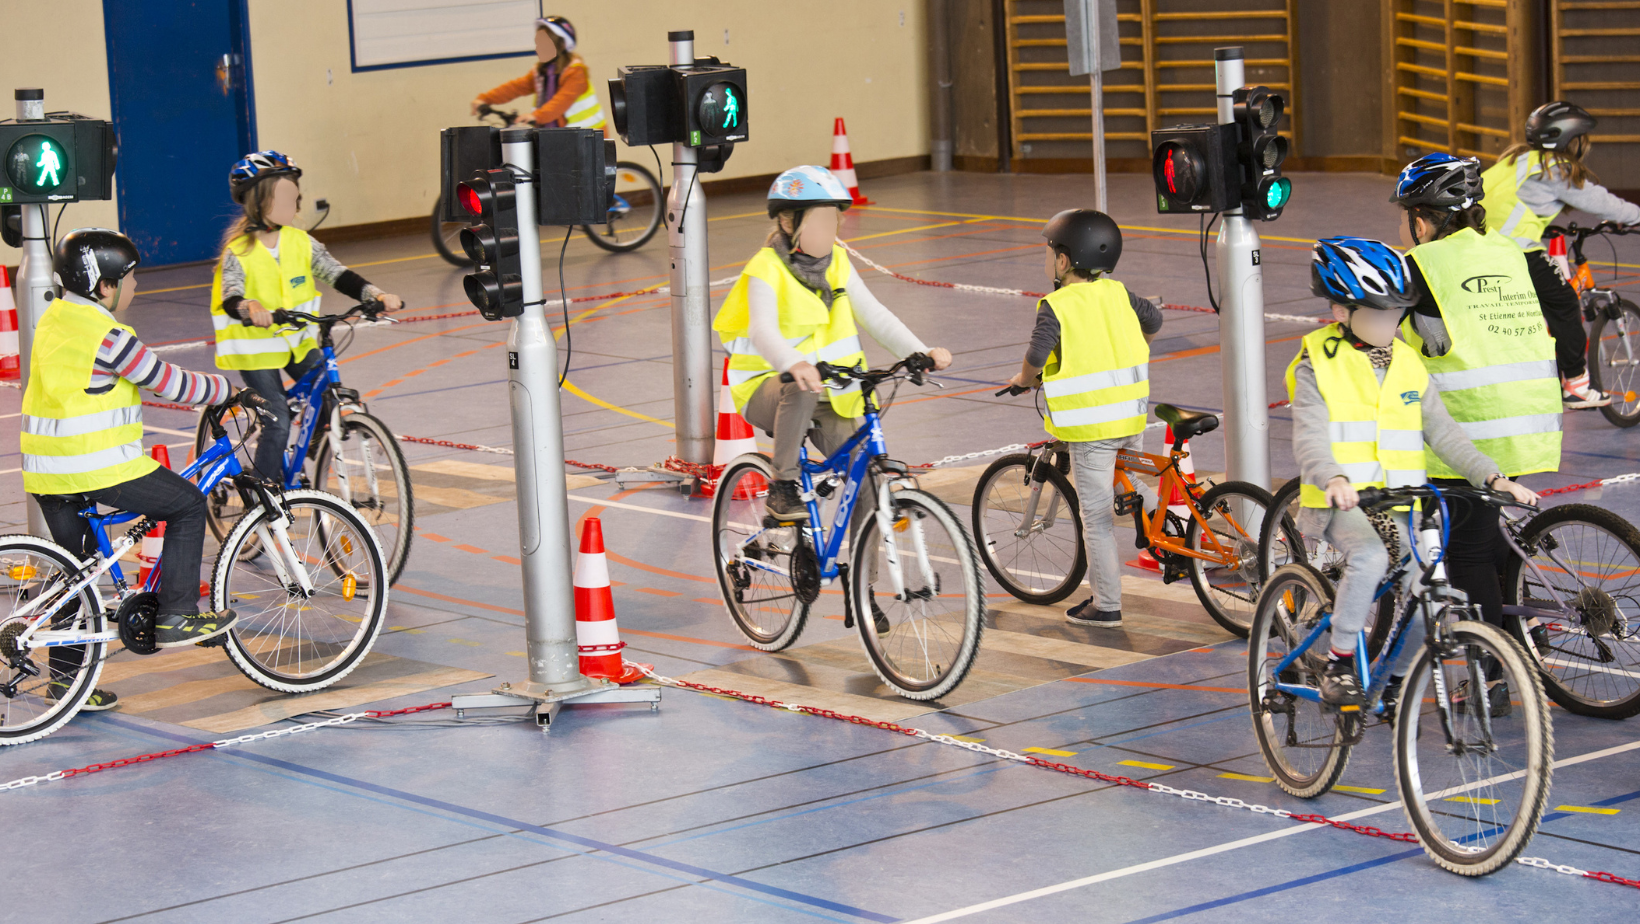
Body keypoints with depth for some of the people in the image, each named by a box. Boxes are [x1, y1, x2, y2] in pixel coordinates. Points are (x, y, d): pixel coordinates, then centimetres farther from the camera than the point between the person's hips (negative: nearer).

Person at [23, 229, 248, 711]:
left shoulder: (54, 318, 12)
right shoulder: (105, 336, -16)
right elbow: (171, 384, -12)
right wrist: (226, 388, 4)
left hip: (44, 470, 9)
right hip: (98, 467, -9)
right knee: (188, 505, 8)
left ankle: (66, 672, 22)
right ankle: (176, 617, 7)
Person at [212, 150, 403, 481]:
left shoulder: (300, 242, -2)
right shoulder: (239, 251, -16)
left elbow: (335, 273, -5)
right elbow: (231, 296, -28)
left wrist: (375, 295, -21)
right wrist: (250, 309, -52)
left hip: (298, 340, 5)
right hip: (256, 347, -5)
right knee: (277, 422, -9)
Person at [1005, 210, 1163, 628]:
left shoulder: (1056, 307, -13)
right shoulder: (1116, 294, 5)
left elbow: (1036, 356, -23)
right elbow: (1154, 319, 15)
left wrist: (1024, 380, -1)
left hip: (1090, 426, -6)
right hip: (1132, 417, 6)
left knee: (1097, 516, 2)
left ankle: (1106, 605, 7)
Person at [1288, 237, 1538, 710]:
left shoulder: (1410, 366, 14)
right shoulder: (1318, 367, -1)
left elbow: (1443, 432, 10)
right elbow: (1310, 439, -14)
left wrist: (1493, 477, -4)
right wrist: (1334, 480, -35)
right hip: (1343, 504, -5)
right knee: (1370, 557, -34)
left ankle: (1397, 681, 9)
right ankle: (1338, 663, -17)